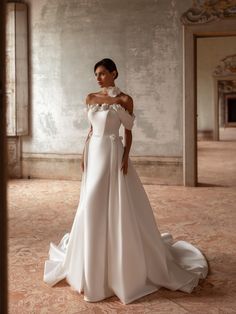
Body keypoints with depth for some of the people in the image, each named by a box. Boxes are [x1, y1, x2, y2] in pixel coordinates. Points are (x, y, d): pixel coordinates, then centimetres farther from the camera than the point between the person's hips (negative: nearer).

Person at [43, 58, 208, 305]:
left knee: (117, 207, -3)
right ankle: (93, 267, 25)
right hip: (94, 153, 5)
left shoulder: (125, 99, -3)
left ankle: (121, 267, 11)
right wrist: (84, 154, 8)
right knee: (92, 206, 8)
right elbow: (91, 128, 15)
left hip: (113, 154, -5)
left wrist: (125, 157, -15)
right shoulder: (91, 98, 11)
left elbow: (129, 132, -3)